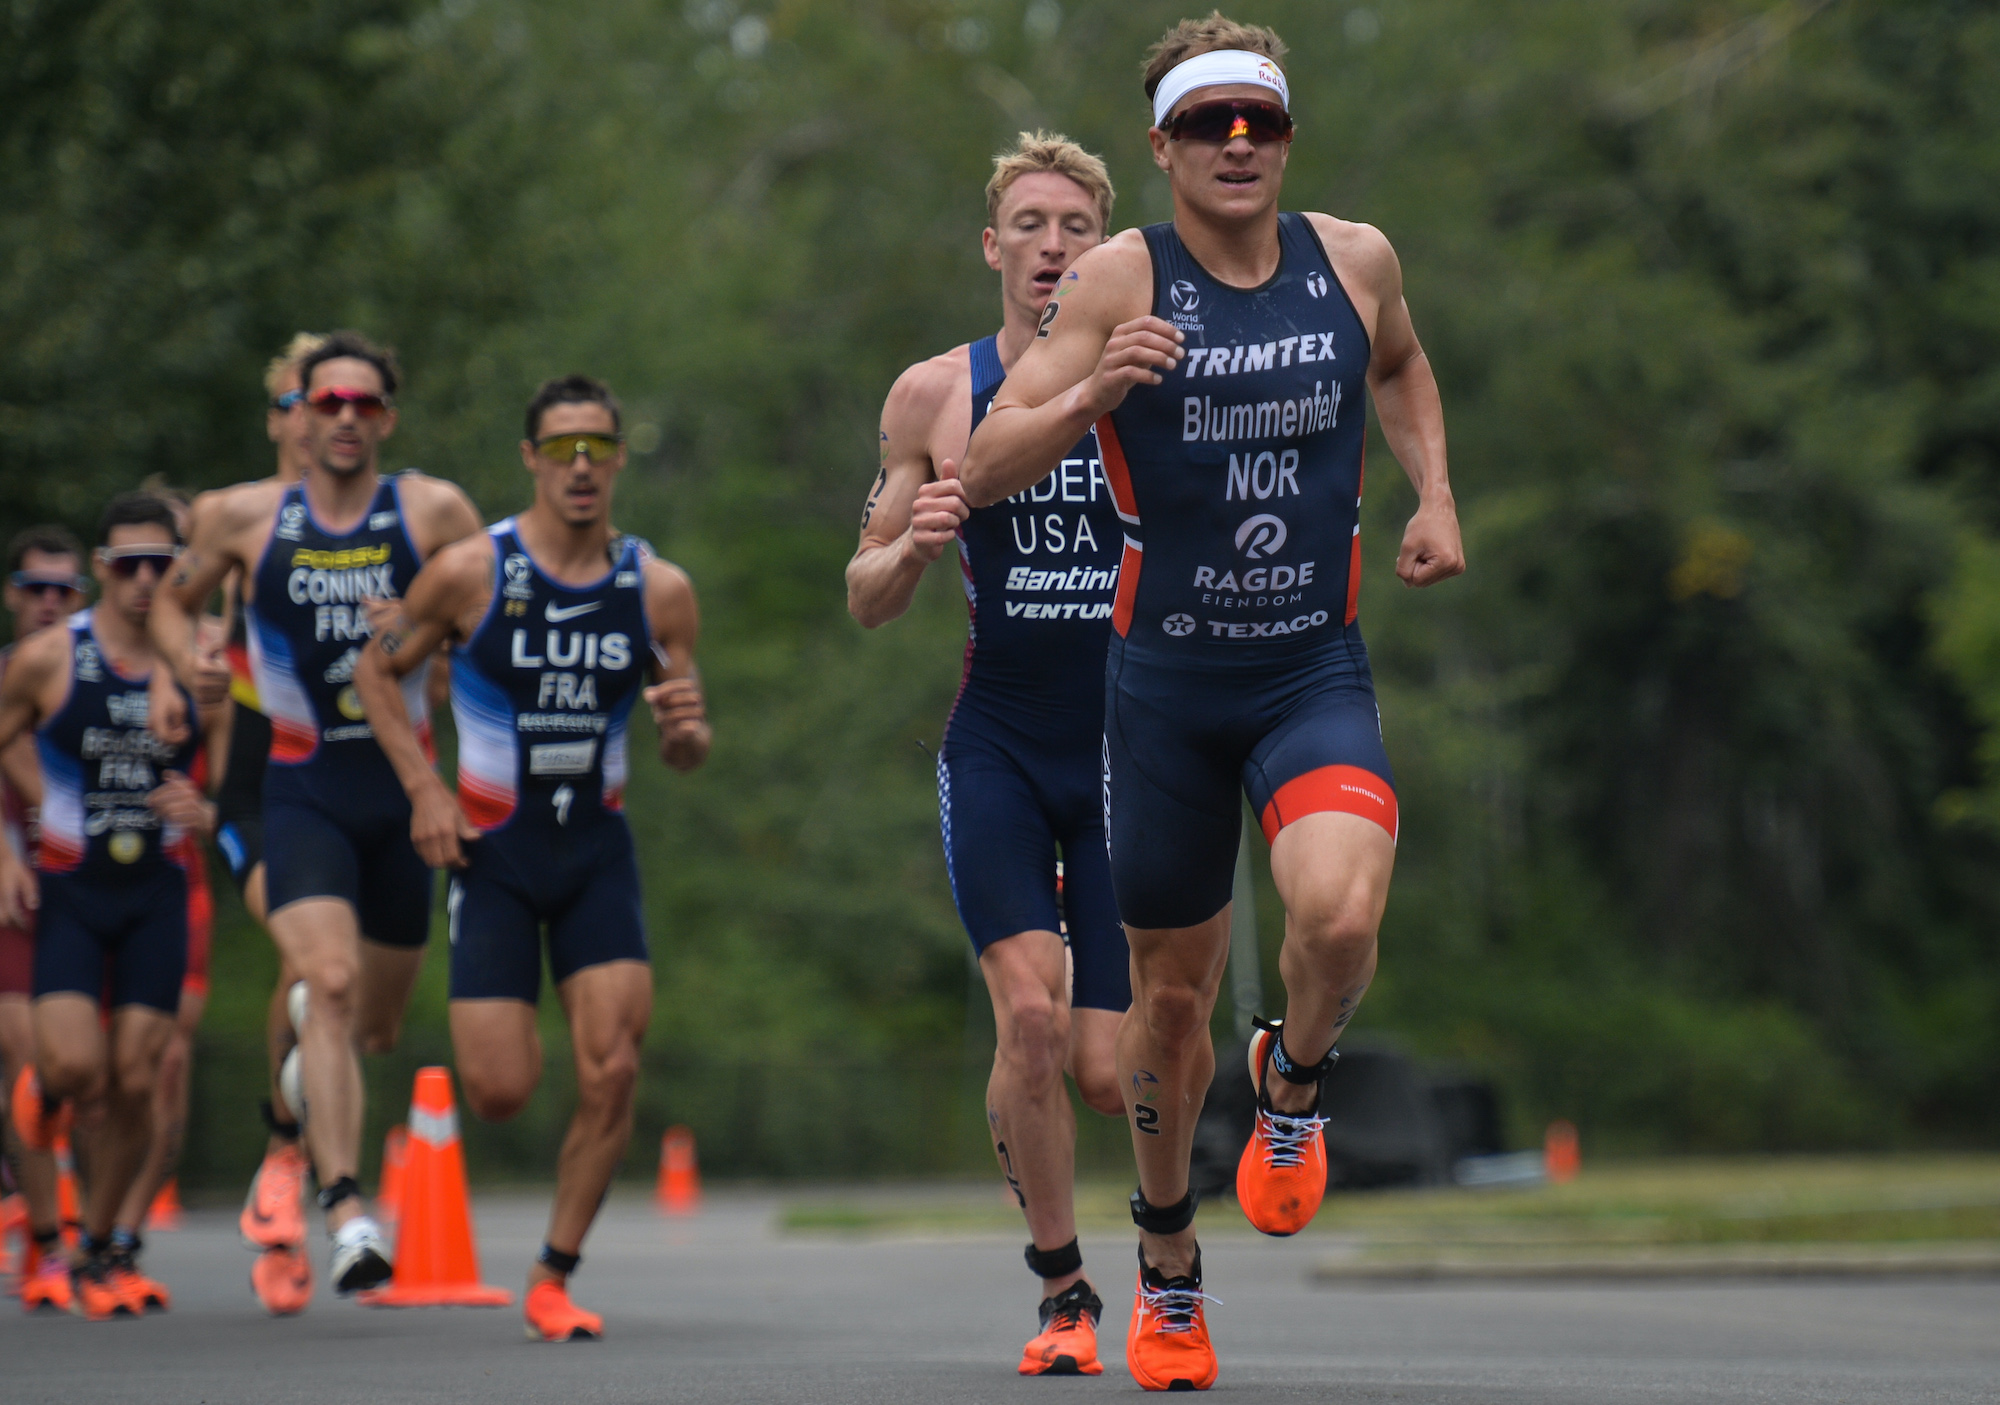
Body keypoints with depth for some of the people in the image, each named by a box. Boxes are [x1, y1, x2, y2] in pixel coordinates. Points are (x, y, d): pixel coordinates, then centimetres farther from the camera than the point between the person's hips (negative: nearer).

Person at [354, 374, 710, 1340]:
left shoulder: (660, 591, -1)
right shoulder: (471, 573, -8)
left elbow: (686, 754, 6)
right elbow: (376, 670, 5)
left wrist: (683, 731, -18)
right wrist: (424, 788, -6)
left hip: (598, 851, 2)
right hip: (492, 850, -2)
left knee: (613, 1070, -12)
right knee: (502, 1093, -9)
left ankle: (553, 1279, 4)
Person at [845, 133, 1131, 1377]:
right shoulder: (935, 396, 2)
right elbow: (868, 601, 7)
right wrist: (913, 545, -14)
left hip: (1130, 749, 0)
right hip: (997, 748, 0)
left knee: (1105, 1070, -4)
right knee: (1029, 1013, -19)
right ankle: (1064, 1291, 0)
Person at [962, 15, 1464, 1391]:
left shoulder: (1356, 259, 1)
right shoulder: (1123, 280, -8)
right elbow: (989, 469, -11)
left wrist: (1434, 490, 10)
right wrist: (1090, 393, -29)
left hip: (1318, 671, 1)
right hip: (1167, 680, -1)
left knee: (1341, 916, -27)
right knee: (1173, 990, 10)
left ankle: (1294, 1082, 9)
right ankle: (1168, 1263, 33)